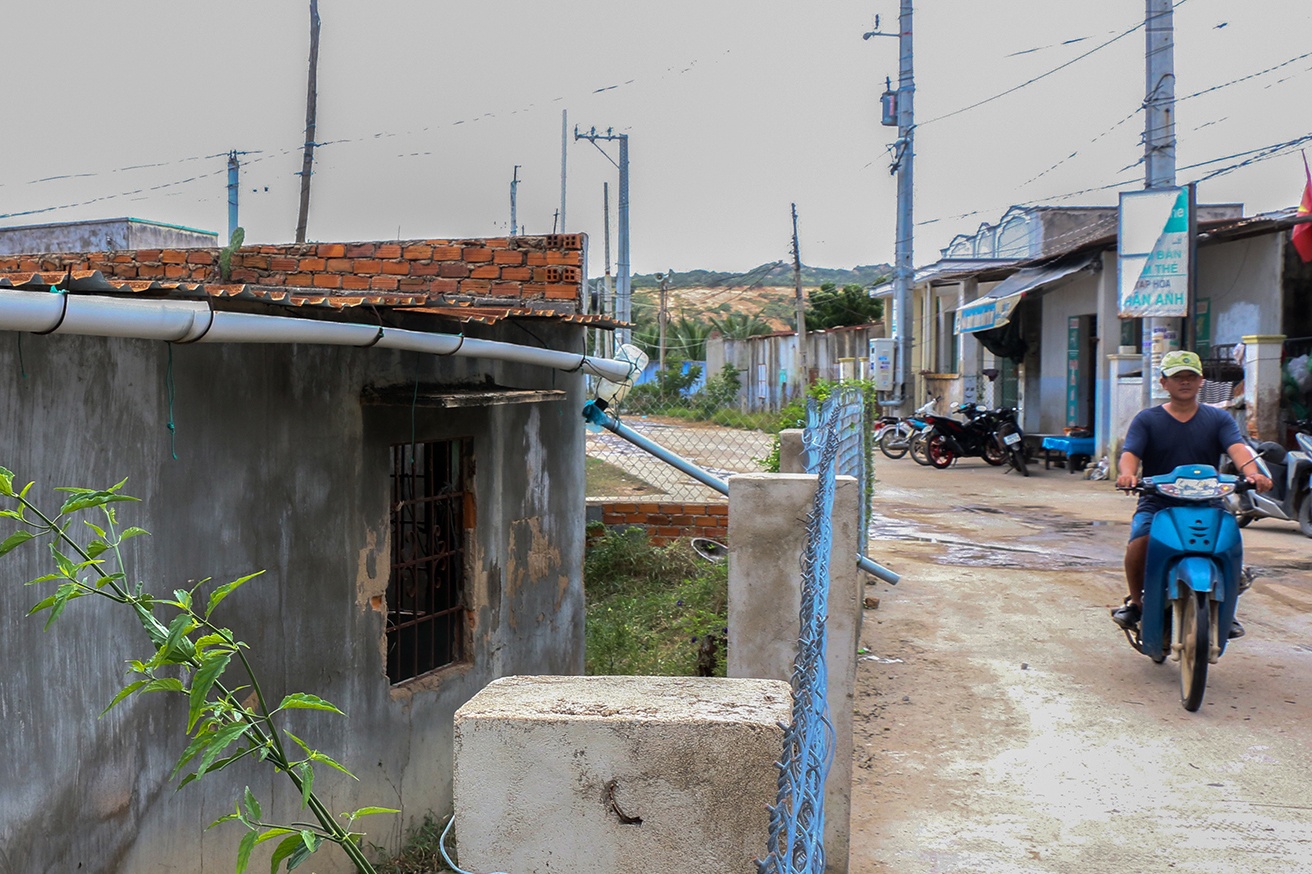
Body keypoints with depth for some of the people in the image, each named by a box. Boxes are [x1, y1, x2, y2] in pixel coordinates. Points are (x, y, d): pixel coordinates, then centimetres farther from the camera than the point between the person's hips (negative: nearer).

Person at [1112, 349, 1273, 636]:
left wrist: (1251, 471, -30)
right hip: (1156, 503, -1)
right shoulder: (1147, 419, 9)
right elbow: (1129, 453, -6)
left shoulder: (1219, 418, 12)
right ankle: (1135, 601, -2)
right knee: (1138, 542, -29)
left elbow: (1237, 447, -7)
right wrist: (1127, 473, -32)